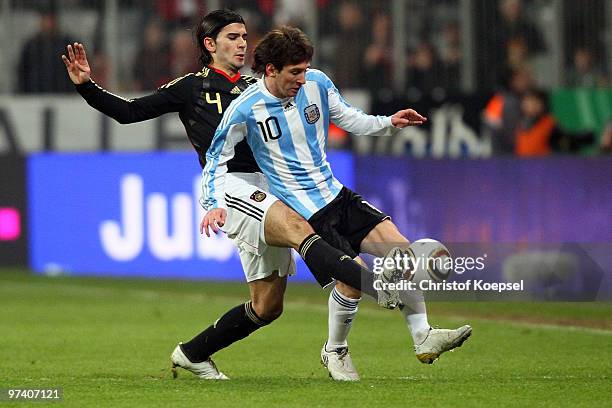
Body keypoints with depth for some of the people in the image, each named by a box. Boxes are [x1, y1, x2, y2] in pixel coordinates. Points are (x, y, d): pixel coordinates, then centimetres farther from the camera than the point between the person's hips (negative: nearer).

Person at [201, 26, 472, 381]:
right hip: (302, 212, -6)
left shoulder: (317, 84, -1)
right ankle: (335, 350, 6)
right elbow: (218, 158, -3)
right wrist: (215, 204, -16)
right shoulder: (245, 110, -14)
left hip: (335, 194, 6)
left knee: (400, 247, -10)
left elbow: (348, 119, 16)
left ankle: (424, 338, -2)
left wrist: (389, 123, 0)